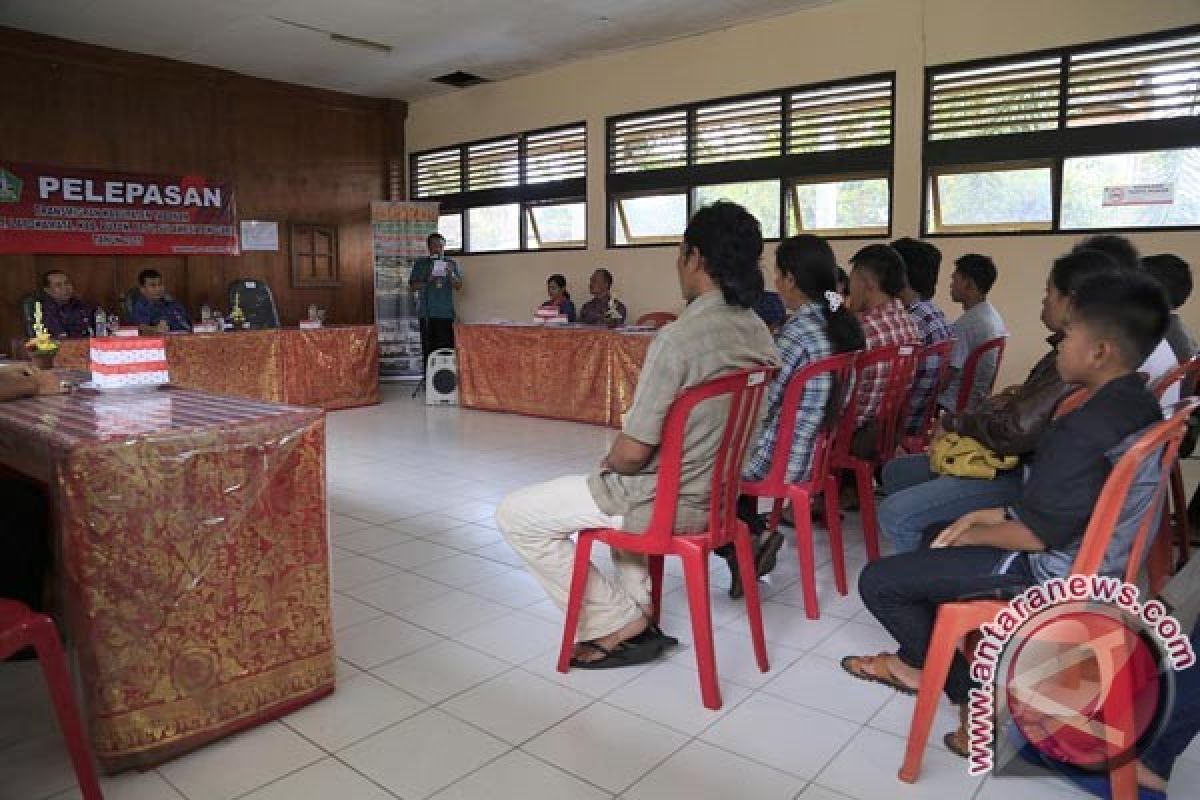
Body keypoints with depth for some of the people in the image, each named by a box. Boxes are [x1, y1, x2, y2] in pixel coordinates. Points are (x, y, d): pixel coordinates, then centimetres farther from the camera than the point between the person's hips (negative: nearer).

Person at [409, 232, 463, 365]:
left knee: (447, 348, -7)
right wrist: (427, 281, -12)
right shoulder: (420, 263, 10)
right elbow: (413, 286, 5)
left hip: (446, 313, 0)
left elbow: (459, 286, 3)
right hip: (426, 313, 0)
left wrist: (451, 274, -16)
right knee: (428, 349, -1)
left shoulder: (451, 263, 11)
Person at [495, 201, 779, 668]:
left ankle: (618, 623, 8)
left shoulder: (678, 337, -27)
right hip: (720, 491, 9)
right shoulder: (760, 333, -1)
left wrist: (607, 464, 1)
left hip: (668, 503, -8)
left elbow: (633, 452, -23)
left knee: (515, 515, 4)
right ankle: (635, 606, 29)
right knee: (622, 483, 37)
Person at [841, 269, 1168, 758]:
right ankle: (919, 660, 30)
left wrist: (974, 533, -5)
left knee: (877, 580, -4)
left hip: (1048, 570, -10)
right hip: (1089, 552, 10)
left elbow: (1033, 536, -24)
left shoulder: (1083, 431, -30)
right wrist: (992, 515, 6)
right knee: (932, 545, 25)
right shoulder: (1141, 407, 0)